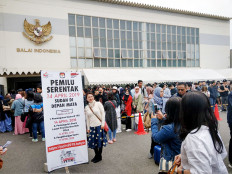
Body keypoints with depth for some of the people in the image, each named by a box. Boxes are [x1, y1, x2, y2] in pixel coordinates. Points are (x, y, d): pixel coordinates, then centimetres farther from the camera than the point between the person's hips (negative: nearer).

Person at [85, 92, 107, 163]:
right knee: (93, 141, 7)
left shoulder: (98, 104, -3)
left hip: (99, 125, -3)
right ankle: (96, 155, 27)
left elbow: (103, 113, -4)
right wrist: (88, 128, 10)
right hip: (92, 126, 3)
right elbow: (87, 118, 10)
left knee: (100, 141, 5)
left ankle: (99, 156, 22)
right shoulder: (86, 108, 5)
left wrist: (103, 124, -9)